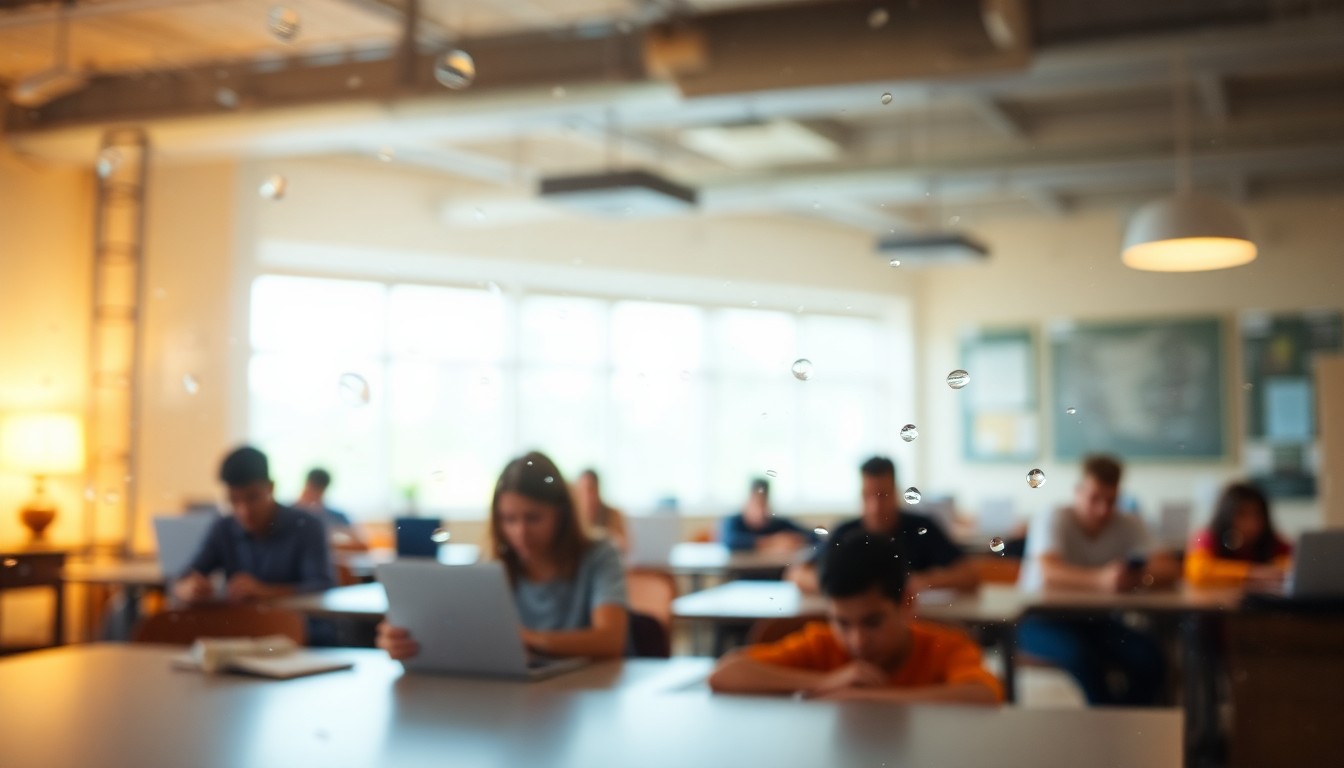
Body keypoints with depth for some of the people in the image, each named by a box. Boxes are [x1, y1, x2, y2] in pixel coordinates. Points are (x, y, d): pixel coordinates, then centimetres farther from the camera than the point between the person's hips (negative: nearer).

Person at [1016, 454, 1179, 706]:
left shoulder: (1129, 525, 0)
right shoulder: (1056, 521, -14)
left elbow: (1170, 569, -12)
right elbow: (1047, 572, -34)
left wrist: (1142, 576, -37)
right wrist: (1101, 580, -52)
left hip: (1094, 621, 5)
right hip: (1043, 621, -4)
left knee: (1148, 654, -23)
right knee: (1082, 655, -35)